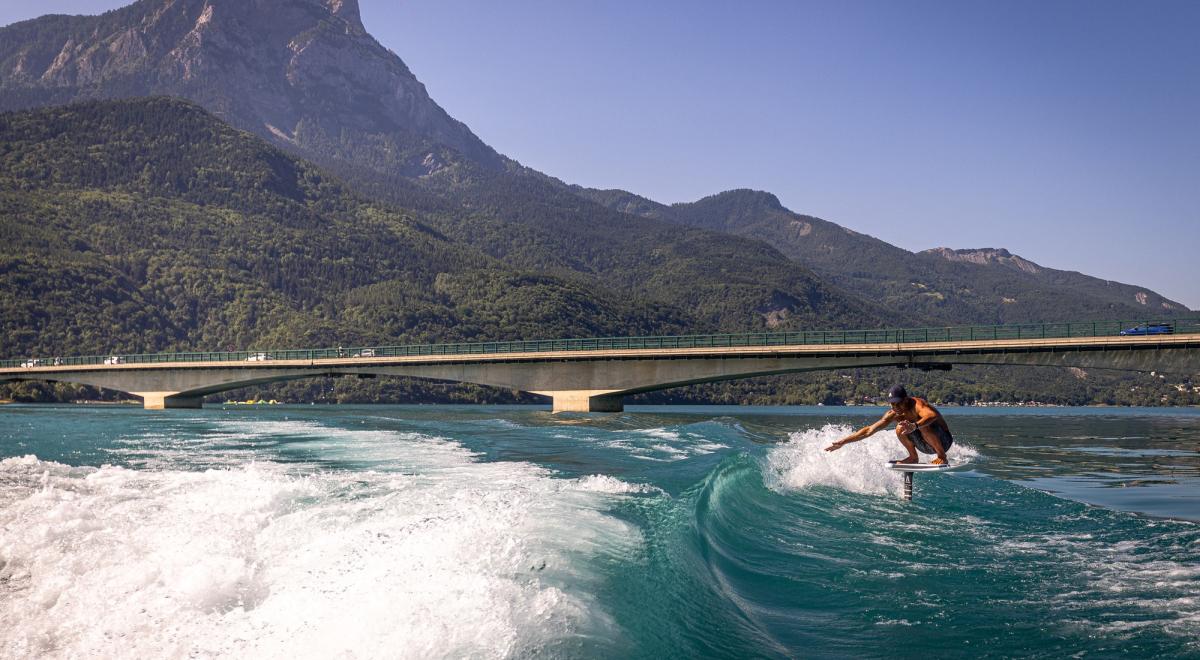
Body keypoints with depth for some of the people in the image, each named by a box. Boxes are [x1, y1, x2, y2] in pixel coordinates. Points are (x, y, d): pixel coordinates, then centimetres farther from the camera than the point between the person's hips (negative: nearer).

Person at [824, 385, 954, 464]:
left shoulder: (917, 404, -27)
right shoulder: (894, 414, -9)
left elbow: (933, 415, -50)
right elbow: (869, 430, -7)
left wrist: (914, 426, -67)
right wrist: (843, 442, -11)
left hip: (944, 441, -6)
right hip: (926, 446, 6)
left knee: (924, 425, -33)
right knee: (900, 429, -14)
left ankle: (942, 457, -18)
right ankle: (913, 458, 3)